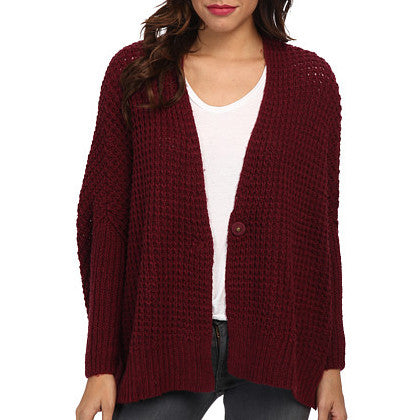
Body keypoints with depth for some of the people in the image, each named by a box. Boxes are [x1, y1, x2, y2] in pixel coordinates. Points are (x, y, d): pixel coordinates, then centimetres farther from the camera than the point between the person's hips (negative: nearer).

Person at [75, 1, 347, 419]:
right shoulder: (134, 72, 2)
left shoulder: (311, 79, 2)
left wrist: (331, 365, 4)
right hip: (165, 345, 0)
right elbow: (106, 223, 1)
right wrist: (101, 367, -2)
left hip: (273, 351, 1)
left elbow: (322, 229, 5)